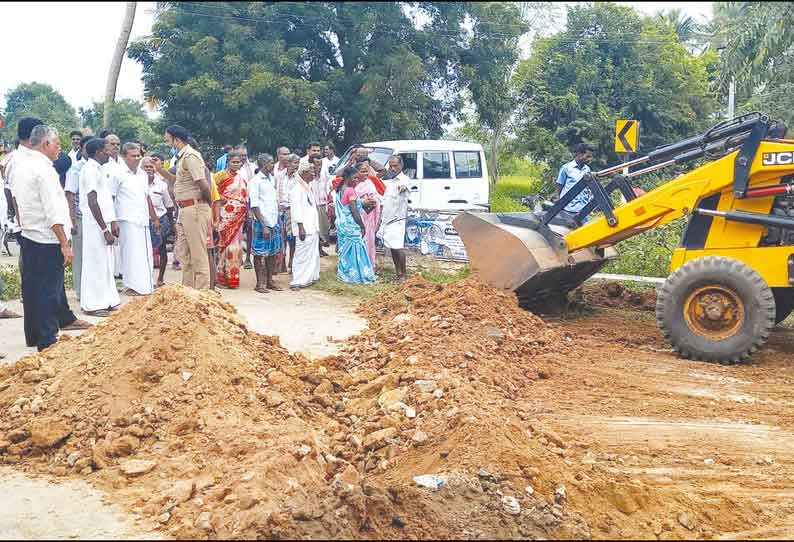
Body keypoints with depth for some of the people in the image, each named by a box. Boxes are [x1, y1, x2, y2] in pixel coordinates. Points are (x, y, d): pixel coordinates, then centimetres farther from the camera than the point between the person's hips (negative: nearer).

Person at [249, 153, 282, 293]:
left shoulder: (272, 179, 13)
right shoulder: (255, 181, -9)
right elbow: (254, 206, -12)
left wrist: (278, 222, 13)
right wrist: (264, 226, -17)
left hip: (274, 222, 7)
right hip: (262, 223, -7)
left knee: (273, 253, 11)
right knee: (260, 254, 1)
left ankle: (269, 281, 21)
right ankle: (260, 284, 8)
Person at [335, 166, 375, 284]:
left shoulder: (339, 190, 9)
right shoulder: (350, 191, -16)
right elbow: (354, 211, -18)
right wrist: (362, 226, -11)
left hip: (341, 224, 8)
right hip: (351, 225, -8)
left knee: (345, 250, 14)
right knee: (354, 250, -1)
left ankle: (344, 273, 19)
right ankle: (355, 275, 4)